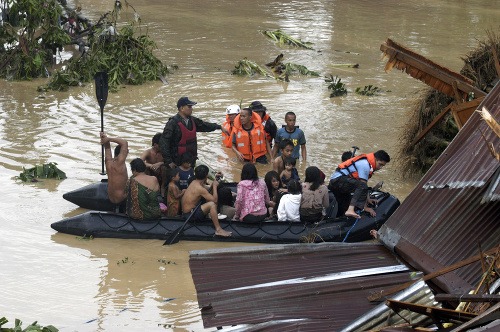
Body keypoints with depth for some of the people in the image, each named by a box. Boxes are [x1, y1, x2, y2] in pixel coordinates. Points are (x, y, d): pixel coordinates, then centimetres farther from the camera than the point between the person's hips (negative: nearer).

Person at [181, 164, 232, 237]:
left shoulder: (194, 182, 7)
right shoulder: (199, 188, -21)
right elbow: (215, 200, -20)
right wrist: (215, 186, -9)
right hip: (190, 215, -10)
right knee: (212, 204, -25)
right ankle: (218, 230, -24)